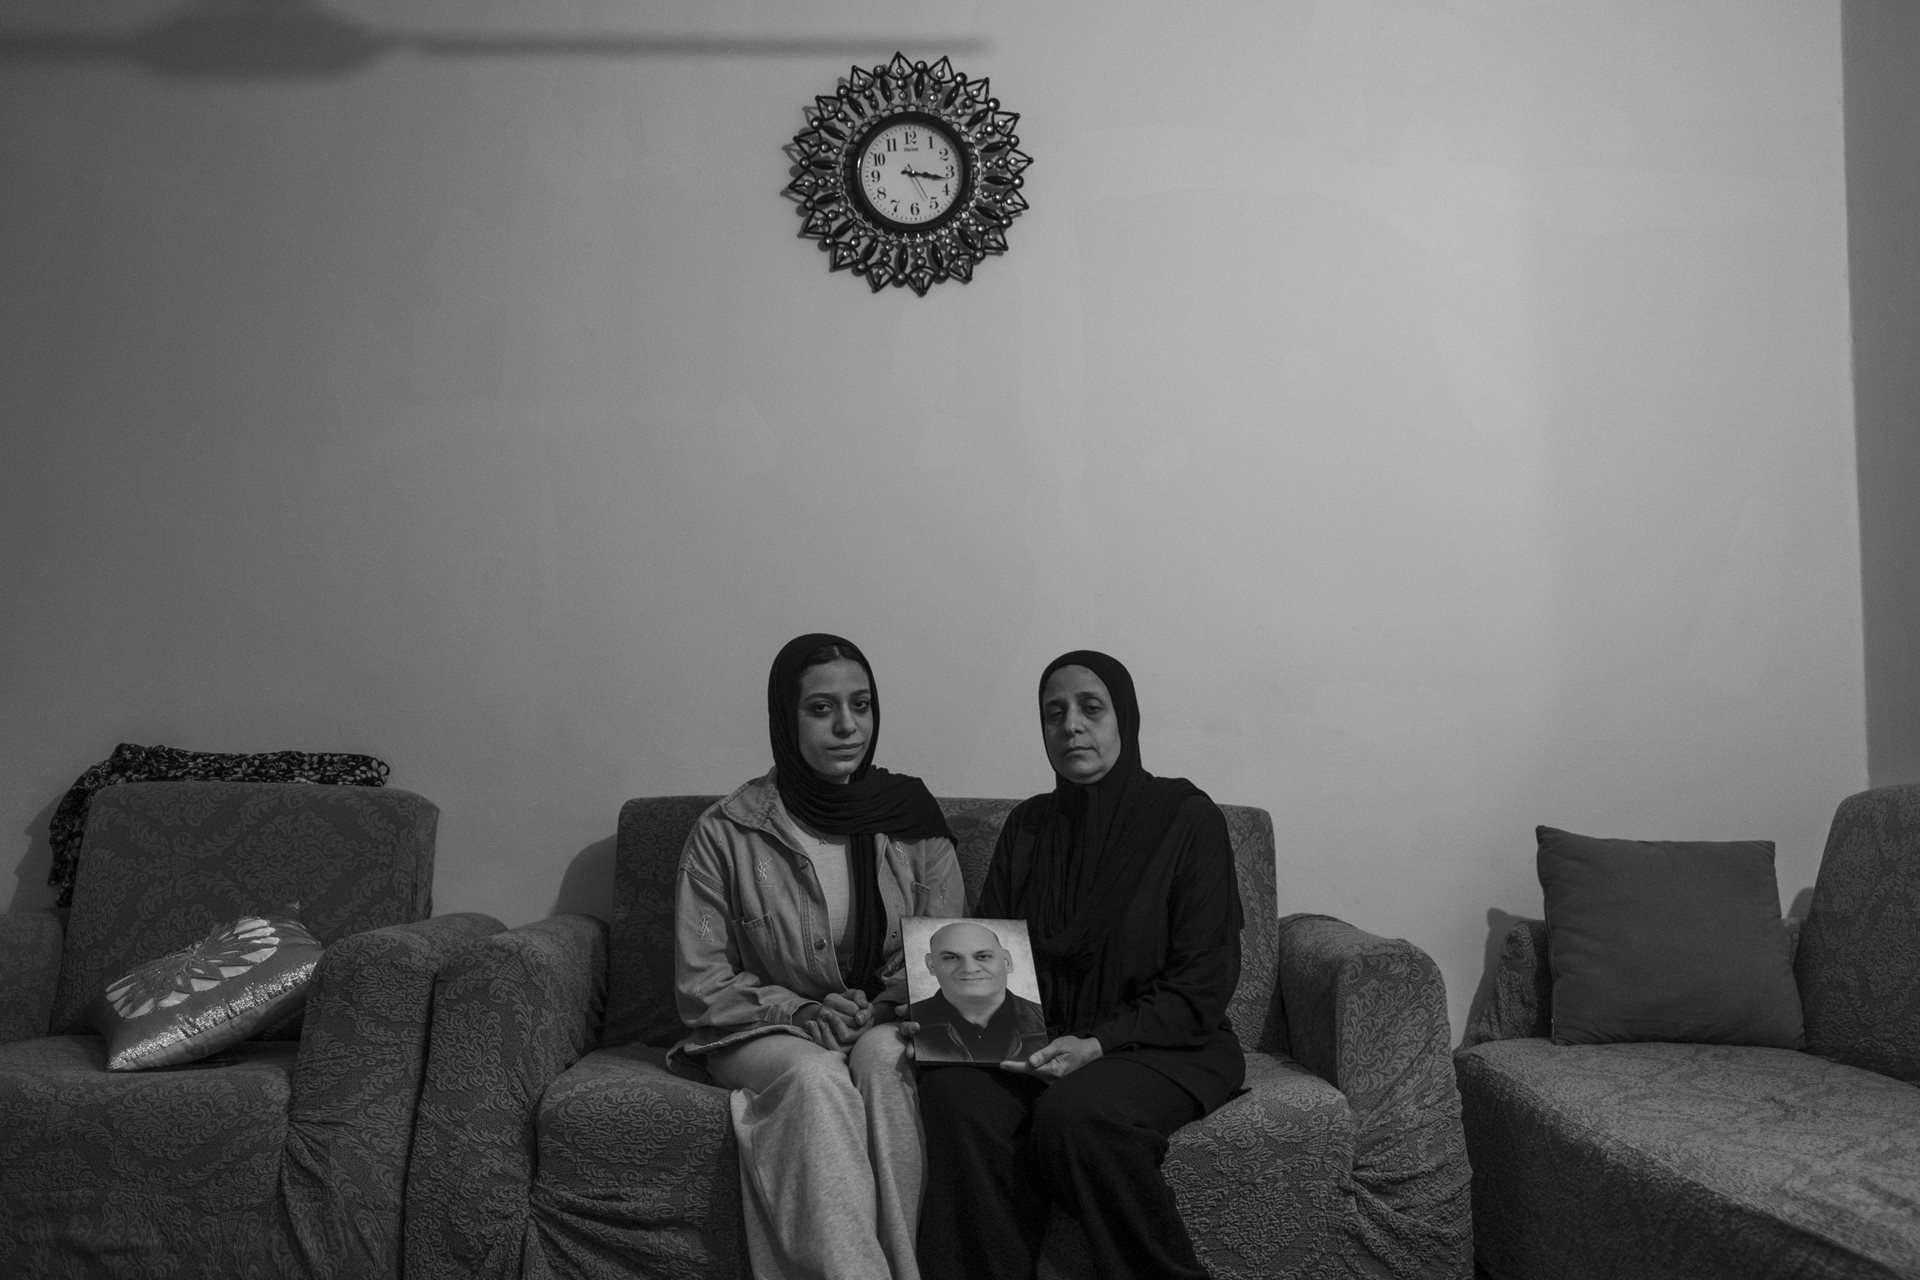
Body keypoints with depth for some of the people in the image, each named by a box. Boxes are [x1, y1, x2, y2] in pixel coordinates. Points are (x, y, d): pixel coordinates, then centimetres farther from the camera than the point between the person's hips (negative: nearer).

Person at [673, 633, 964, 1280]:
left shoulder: (912, 816, 1)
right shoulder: (725, 834, -7)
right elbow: (701, 989, -5)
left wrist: (887, 1013, -15)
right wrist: (810, 1016, -17)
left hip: (884, 1029, 2)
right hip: (762, 1035, -1)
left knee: (882, 1056, -31)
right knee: (817, 1076, -33)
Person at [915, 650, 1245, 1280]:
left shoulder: (1187, 817, -2)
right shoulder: (1028, 825, 13)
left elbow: (1203, 982, -6)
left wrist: (1099, 1043, -19)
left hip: (1164, 1046, -3)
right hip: (1035, 1043, 4)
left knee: (1075, 1111, -34)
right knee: (952, 1090, -27)